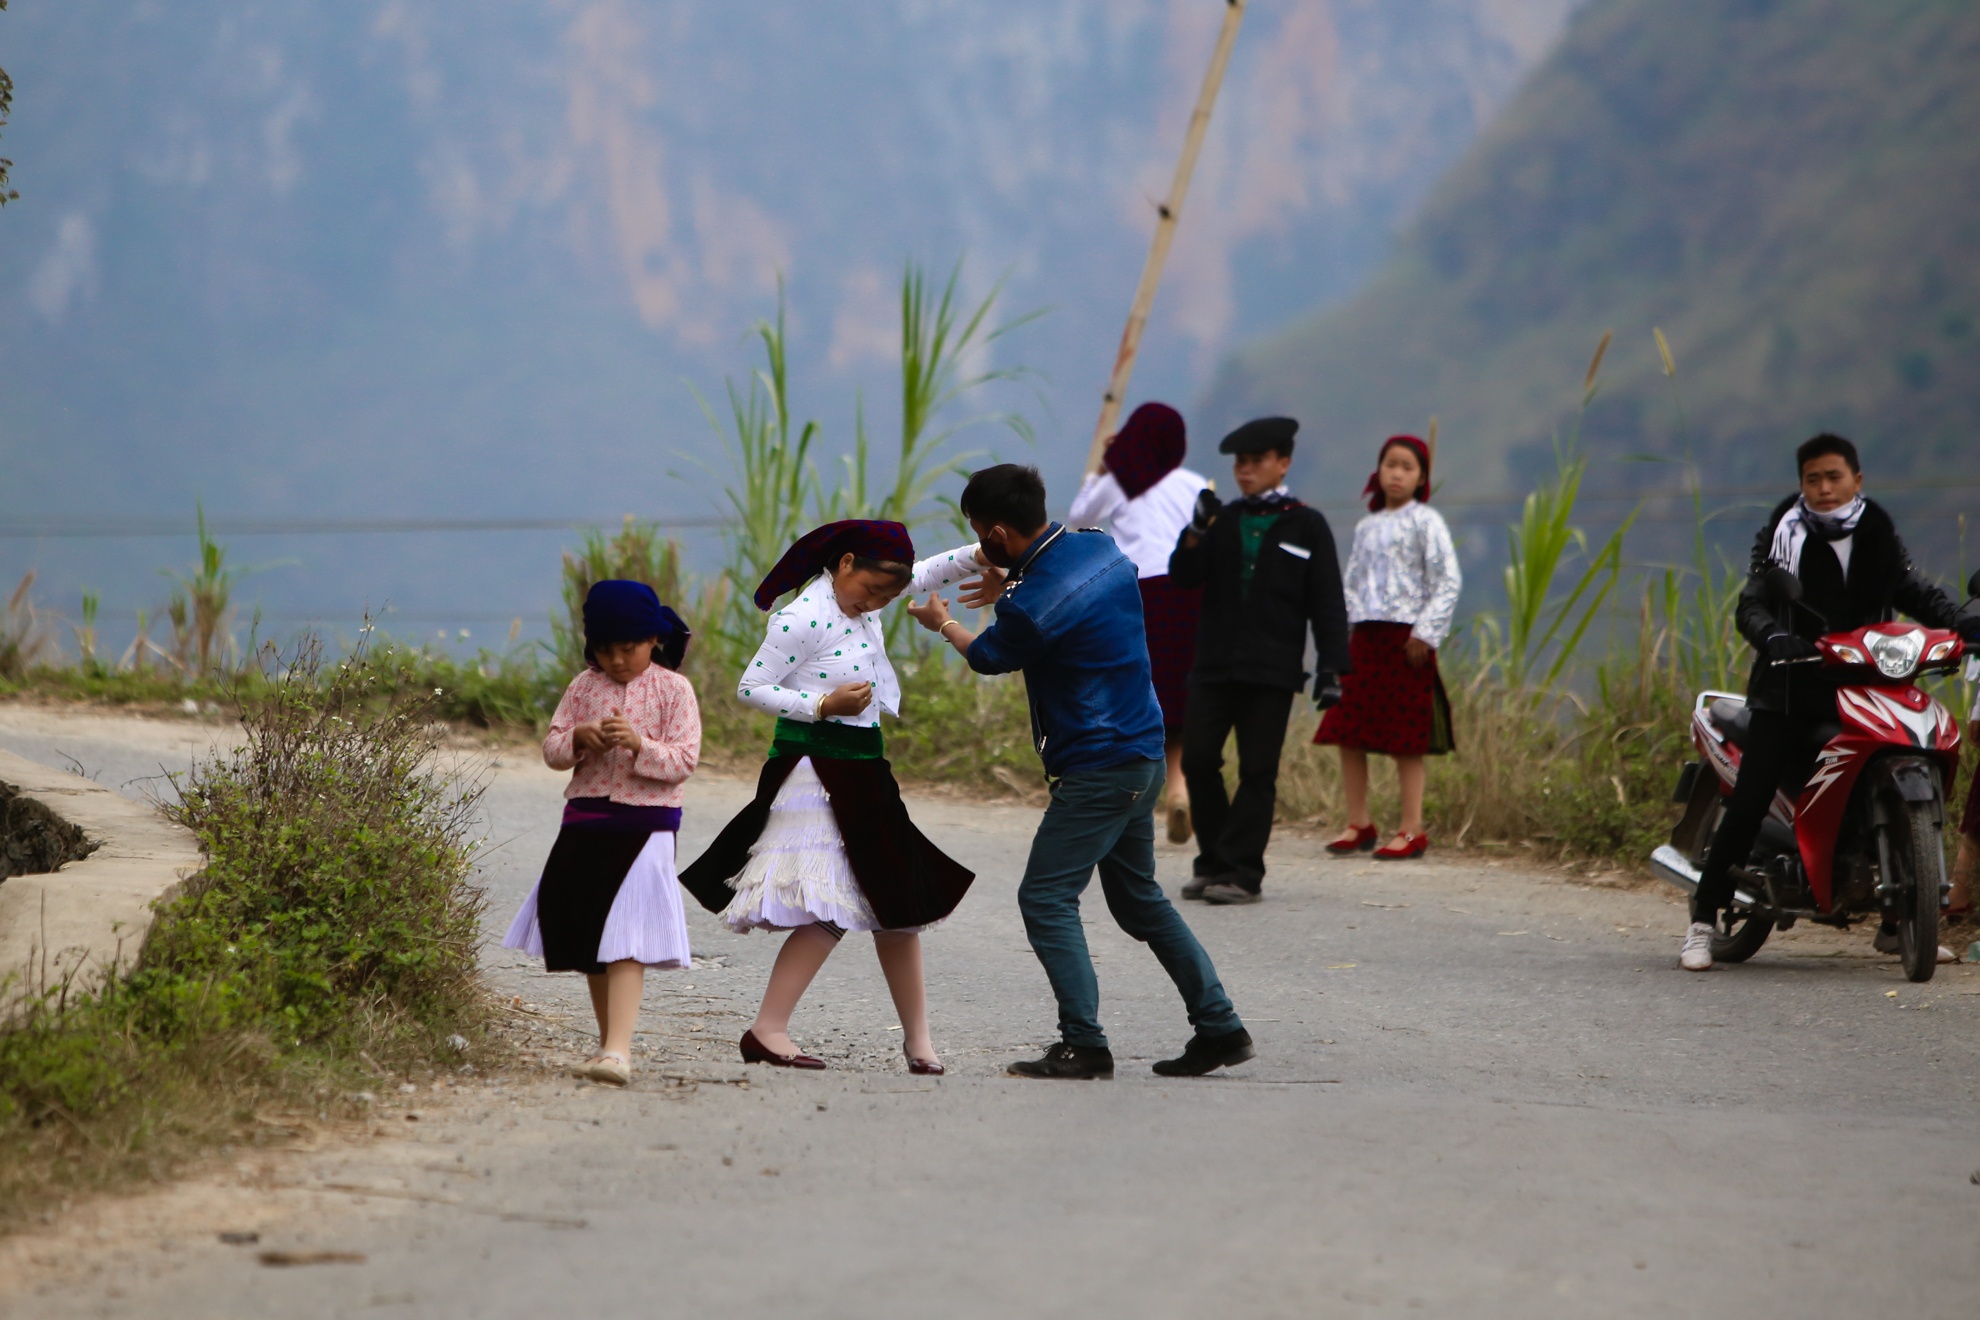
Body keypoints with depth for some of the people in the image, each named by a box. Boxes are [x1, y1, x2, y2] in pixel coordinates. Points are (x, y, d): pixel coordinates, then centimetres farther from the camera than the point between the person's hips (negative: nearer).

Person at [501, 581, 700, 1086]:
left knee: (625, 935, -16)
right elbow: (551, 750, 6)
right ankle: (609, 1039, 20)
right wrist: (579, 738, -15)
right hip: (585, 818, 5)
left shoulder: (673, 689, -2)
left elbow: (685, 760, -8)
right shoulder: (585, 686, 9)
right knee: (581, 928, 8)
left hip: (646, 821, -5)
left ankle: (618, 1050, -23)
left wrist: (640, 745, -24)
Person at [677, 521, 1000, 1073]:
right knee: (827, 911, -13)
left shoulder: (864, 600, 9)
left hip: (862, 769, 9)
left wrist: (982, 556, 6)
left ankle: (918, 1037, 15)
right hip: (815, 767, -9)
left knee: (898, 901, 9)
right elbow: (750, 688, -14)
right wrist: (825, 705, -19)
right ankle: (767, 1031, -9)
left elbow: (924, 573, 23)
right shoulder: (804, 618, -15)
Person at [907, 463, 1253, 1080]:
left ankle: (1084, 1044, -7)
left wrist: (943, 623, 22)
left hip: (1097, 770, -9)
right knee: (1138, 897, 18)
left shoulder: (1032, 605, -22)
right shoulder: (1102, 548, 2)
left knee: (1046, 898, -4)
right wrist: (1010, 582, 25)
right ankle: (1219, 1026, 20)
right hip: (1143, 755, 9)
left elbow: (989, 657, 2)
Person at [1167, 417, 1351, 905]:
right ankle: (1213, 862, 12)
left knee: (1257, 770, -3)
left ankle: (1242, 873, -1)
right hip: (1214, 664, 3)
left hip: (1272, 670, -3)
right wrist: (1196, 535, -14)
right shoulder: (1223, 521, 13)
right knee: (1197, 759, -1)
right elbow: (1183, 576, 3)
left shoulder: (1306, 526, 4)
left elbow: (1326, 603, 2)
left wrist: (1331, 665, -6)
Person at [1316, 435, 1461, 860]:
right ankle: (1359, 824, 11)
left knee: (1405, 738, -3)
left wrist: (1425, 632, -14)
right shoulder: (1367, 527, 14)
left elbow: (1448, 582, -8)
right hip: (1366, 635, 6)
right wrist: (1357, 615, 2)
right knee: (1347, 732, 2)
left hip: (1407, 637, -6)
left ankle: (1412, 829, 2)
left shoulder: (1425, 522, -3)